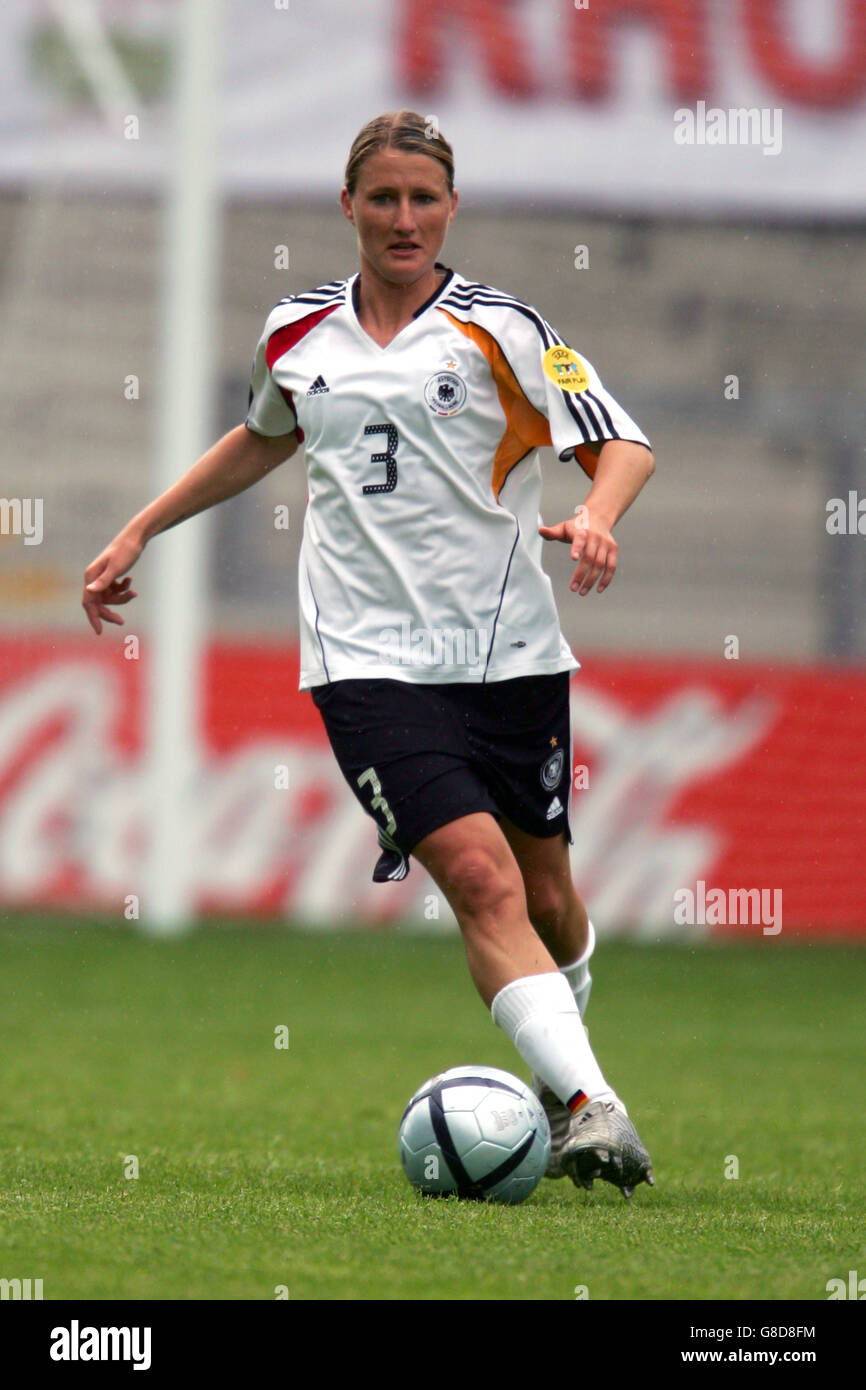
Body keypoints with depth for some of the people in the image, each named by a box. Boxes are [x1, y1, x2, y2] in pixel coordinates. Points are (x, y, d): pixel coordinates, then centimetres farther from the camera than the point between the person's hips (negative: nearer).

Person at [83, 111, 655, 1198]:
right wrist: (140, 532, 31)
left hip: (510, 654, 0)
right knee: (480, 878, -20)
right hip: (369, 657, 0)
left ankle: (557, 1071, 43)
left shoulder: (498, 329, 0)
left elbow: (624, 444, -4)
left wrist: (595, 516, -26)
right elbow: (265, 439, 31)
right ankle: (590, 1107, -27)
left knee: (544, 899, 10)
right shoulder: (297, 333, 10)